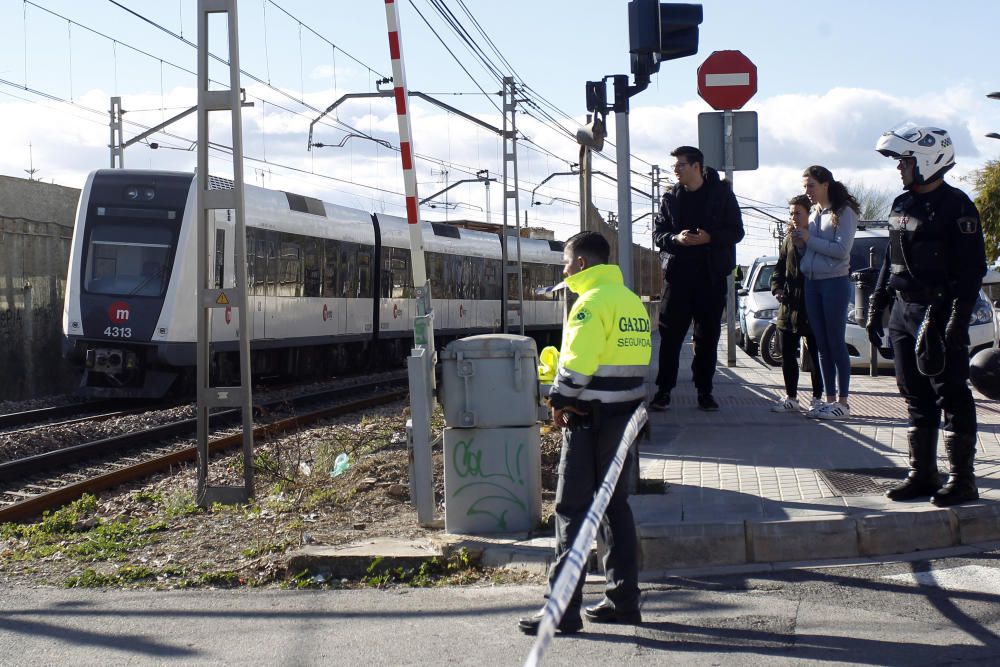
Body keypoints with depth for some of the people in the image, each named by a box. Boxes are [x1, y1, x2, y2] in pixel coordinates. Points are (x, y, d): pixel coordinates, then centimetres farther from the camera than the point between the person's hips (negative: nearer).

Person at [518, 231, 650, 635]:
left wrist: (559, 400, -8)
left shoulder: (592, 302, -14)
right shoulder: (631, 301, 14)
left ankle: (563, 608, -5)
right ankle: (624, 599, 18)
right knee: (615, 504, 15)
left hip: (592, 418, -9)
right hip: (626, 413, 9)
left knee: (572, 509, -5)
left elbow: (579, 361, -22)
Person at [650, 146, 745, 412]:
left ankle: (705, 392, 14)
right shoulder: (670, 198, 8)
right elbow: (658, 234, 8)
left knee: (708, 336, 5)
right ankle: (663, 390, 3)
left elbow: (736, 231, 0)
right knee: (670, 334, -2)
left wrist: (710, 238, -17)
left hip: (712, 277, -1)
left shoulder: (721, 193, 2)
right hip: (678, 275, 1)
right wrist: (675, 238, -14)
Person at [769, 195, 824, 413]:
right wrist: (777, 289, 1)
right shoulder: (788, 240, 11)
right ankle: (791, 398, 18)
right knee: (787, 355, 9)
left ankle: (817, 398, 12)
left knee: (816, 354, 4)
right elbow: (779, 269, 14)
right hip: (789, 307, 6)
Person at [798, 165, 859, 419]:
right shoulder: (814, 213, 15)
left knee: (836, 343, -5)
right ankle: (830, 398, 12)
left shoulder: (844, 212, -6)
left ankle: (843, 402, -1)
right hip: (811, 282, 7)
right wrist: (800, 243, -1)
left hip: (835, 282, -7)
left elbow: (842, 250, -16)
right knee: (822, 344, 7)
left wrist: (810, 240, -14)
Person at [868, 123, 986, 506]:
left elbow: (972, 268, -14)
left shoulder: (955, 205, -10)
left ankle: (962, 480, 1)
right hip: (904, 310, 8)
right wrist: (875, 308, 17)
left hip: (939, 313, -8)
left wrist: (957, 321, -20)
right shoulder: (901, 205, 13)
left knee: (951, 396, -4)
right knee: (916, 396, 11)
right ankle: (922, 474, 18)